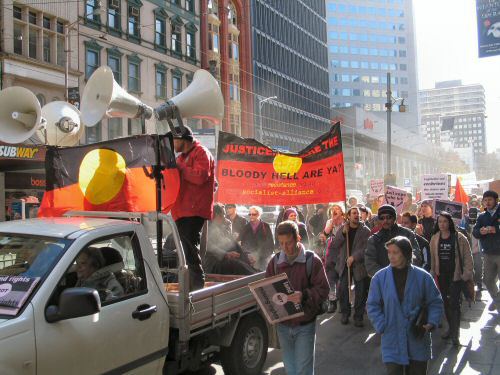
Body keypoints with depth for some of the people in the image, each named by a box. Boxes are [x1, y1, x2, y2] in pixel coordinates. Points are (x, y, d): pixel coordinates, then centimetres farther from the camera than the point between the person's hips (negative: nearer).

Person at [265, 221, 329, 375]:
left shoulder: (312, 260, -9)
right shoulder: (275, 261, 3)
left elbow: (323, 289, -12)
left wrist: (304, 295, -28)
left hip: (304, 325, -4)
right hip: (283, 325, 4)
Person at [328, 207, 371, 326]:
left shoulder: (365, 230, -2)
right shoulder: (342, 229, 6)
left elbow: (366, 248, -10)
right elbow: (334, 244, 0)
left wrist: (354, 257, -19)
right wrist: (343, 233, -12)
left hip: (359, 265, -2)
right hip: (344, 264, 2)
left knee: (360, 292, 2)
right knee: (343, 290, 3)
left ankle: (358, 316, 15)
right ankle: (345, 314, 19)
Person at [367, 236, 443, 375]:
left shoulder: (422, 277, -6)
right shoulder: (379, 277, -6)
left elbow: (435, 302, 4)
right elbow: (372, 305, 0)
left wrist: (432, 323, -10)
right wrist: (382, 327, -11)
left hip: (418, 342, 1)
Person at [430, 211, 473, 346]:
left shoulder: (459, 238, -8)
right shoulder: (435, 238, 4)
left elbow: (467, 256, -6)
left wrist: (467, 273, -10)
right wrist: (433, 273, 9)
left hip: (455, 275, -4)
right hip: (441, 276, 4)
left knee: (454, 303, -7)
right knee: (445, 302, 12)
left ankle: (455, 334, -1)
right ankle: (451, 328, 27)